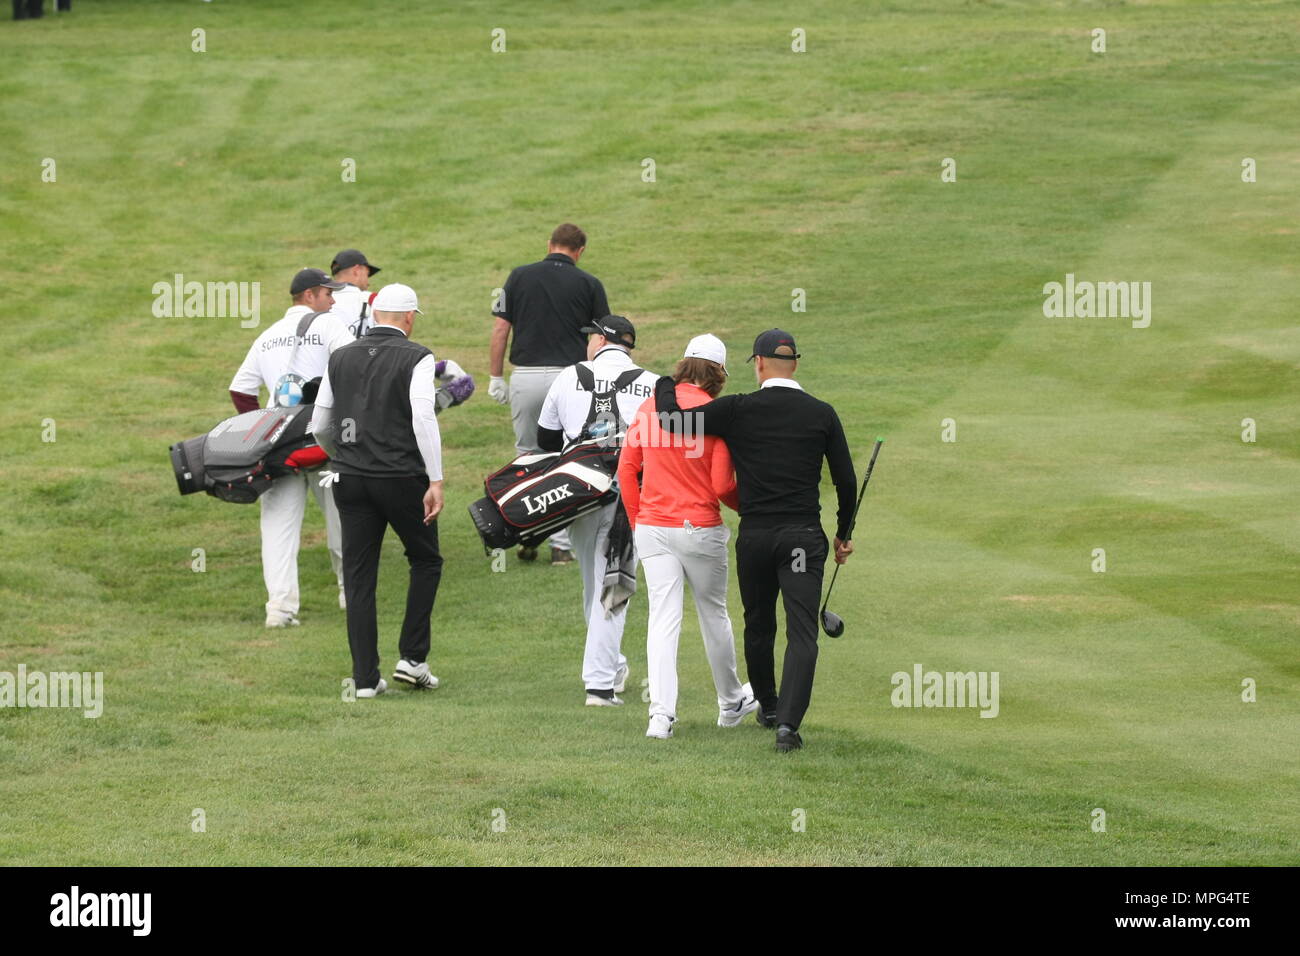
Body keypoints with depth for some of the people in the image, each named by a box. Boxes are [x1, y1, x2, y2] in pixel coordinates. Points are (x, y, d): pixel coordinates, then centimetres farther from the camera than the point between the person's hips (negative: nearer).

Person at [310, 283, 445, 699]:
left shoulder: (341, 358, 9)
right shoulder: (416, 358, -6)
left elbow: (319, 426, 13)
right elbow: (423, 419, -17)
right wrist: (436, 481, -16)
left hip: (350, 479, 4)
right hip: (402, 478, -4)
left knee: (359, 577, 7)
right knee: (426, 561, 16)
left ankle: (365, 677, 5)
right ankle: (412, 658, 9)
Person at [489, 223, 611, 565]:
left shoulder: (520, 277, 5)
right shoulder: (588, 284, 2)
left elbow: (500, 330, 3)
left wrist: (496, 377, 9)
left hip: (525, 377, 1)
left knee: (527, 457, 16)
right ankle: (562, 545, 4)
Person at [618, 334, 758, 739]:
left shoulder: (649, 407, 1)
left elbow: (626, 468, 4)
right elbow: (722, 485, -12)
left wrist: (637, 520, 14)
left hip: (652, 527, 3)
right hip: (701, 530, -3)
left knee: (663, 619, 1)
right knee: (713, 614, 15)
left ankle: (661, 713, -9)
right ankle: (730, 703, 31)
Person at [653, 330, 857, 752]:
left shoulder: (737, 410, -5)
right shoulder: (822, 414, 1)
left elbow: (671, 419, -7)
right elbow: (846, 480, 4)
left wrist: (665, 385, 15)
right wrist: (844, 534, 18)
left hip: (754, 536, 0)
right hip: (804, 537, 0)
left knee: (758, 626, 20)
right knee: (802, 634, -5)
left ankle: (767, 706, 36)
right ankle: (788, 721, -20)